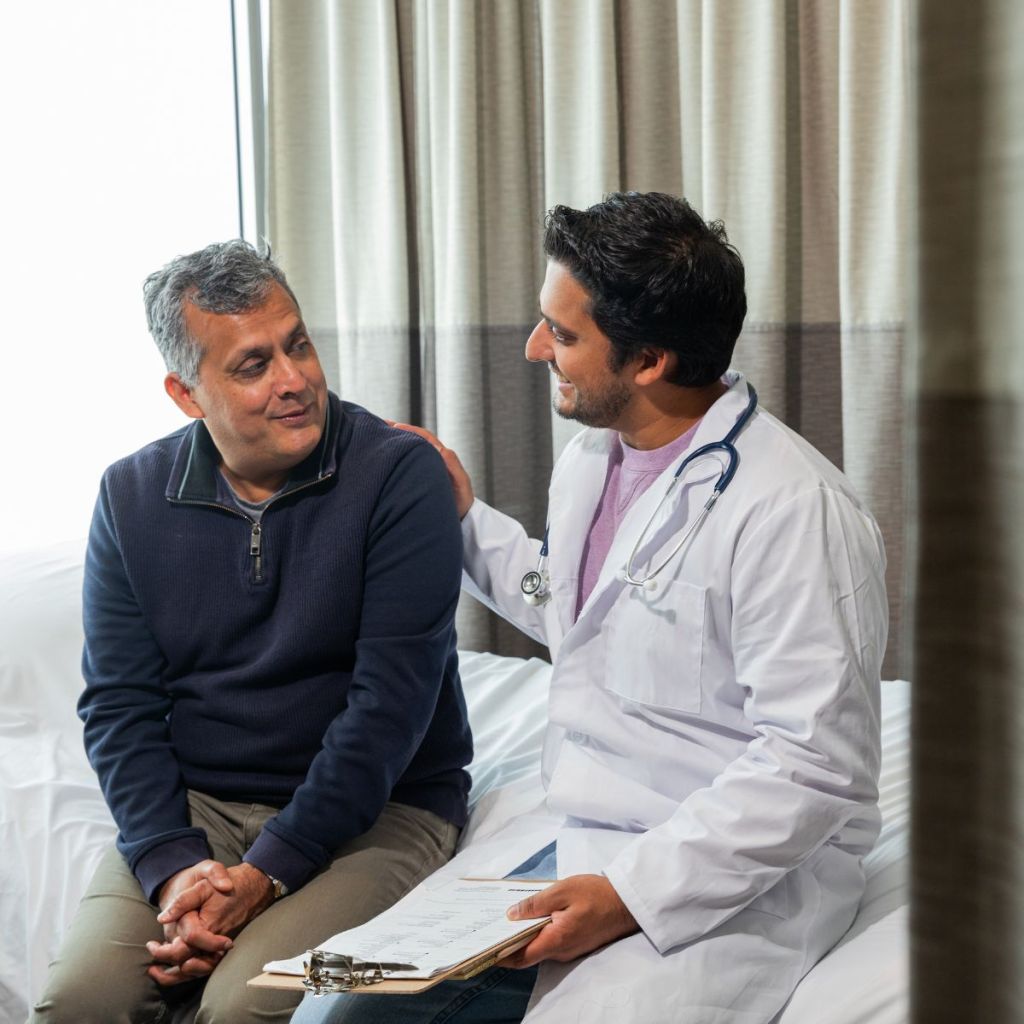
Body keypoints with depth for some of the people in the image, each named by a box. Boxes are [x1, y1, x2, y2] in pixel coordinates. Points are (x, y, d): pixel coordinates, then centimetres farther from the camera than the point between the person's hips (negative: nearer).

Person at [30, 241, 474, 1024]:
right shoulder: (132, 496, 3)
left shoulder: (400, 474, -10)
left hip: (374, 808, -3)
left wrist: (268, 872, -20)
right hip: (193, 807, 3)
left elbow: (390, 702, -15)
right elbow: (118, 703, 1)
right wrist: (171, 864, -15)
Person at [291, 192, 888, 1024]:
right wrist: (464, 518, 24)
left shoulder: (793, 509, -19)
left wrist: (633, 894, -24)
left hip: (731, 874, -7)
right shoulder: (589, 462, 10)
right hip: (569, 832, 8)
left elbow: (813, 764, -22)